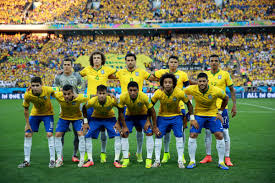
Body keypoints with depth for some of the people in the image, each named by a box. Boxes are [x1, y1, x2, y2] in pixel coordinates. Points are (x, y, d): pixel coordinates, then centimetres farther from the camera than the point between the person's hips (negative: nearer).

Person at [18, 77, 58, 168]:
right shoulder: (27, 95, -26)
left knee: (49, 134, -14)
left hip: (47, 113, -2)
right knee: (27, 134, -1)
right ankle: (27, 161, 12)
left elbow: (54, 91, -7)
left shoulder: (48, 90, -31)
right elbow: (26, 110, -11)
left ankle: (52, 160, -2)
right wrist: (27, 124, -7)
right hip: (35, 114, 2)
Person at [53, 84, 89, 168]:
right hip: (64, 117, 2)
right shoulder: (58, 96, -29)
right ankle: (59, 159, 7)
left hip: (77, 117, -2)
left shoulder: (79, 98, -33)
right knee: (57, 135, -8)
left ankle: (82, 159, -5)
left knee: (80, 134, -18)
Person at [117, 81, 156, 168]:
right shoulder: (123, 97, -30)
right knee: (124, 134, -10)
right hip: (130, 115, 2)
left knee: (149, 133, -16)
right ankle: (126, 159, 3)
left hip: (143, 115, -1)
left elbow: (152, 111, -18)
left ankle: (149, 159, -6)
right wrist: (124, 126, -14)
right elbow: (121, 112, -14)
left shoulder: (144, 97, -33)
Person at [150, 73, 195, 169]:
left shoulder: (180, 93, -23)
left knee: (179, 136, -9)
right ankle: (157, 160, 6)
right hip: (162, 116, 1)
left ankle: (180, 161, 4)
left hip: (176, 116, 0)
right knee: (158, 135, -6)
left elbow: (189, 104, -6)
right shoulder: (158, 93, -22)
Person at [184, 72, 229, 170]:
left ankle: (221, 162, 4)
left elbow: (226, 99, 0)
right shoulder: (192, 89, -19)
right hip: (198, 114, 1)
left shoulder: (216, 91, -20)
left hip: (213, 114, 0)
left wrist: (220, 112, 0)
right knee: (192, 135, -10)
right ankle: (192, 161, 4)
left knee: (219, 135, -10)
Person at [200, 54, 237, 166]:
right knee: (207, 132, 5)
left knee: (225, 132, -2)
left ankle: (227, 158, 4)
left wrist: (234, 105, -2)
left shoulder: (225, 74, -1)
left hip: (221, 107, -3)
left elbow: (232, 90, 4)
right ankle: (208, 156, 17)